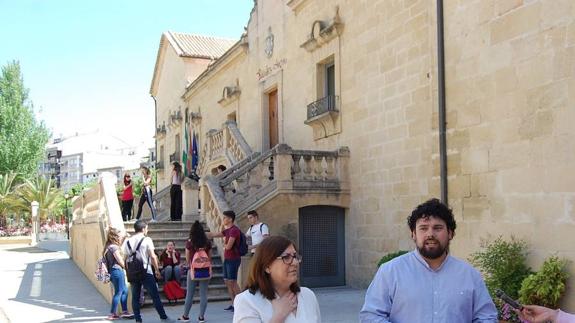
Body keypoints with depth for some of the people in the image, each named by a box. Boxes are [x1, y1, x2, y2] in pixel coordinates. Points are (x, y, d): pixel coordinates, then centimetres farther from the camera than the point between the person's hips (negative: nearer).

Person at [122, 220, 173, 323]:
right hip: (146, 272, -4)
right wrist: (157, 270, -1)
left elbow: (125, 259, 8)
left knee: (135, 297, 9)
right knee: (155, 296, 1)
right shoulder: (147, 240, -5)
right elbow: (153, 257, -9)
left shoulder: (127, 241, 8)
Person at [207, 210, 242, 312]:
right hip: (227, 259, 9)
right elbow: (213, 235, 20)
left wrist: (224, 244, 2)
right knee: (227, 281, 11)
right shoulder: (227, 230, 14)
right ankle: (233, 303, 18)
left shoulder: (234, 230, -15)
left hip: (233, 259, -9)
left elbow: (228, 246, -19)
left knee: (232, 281, -7)